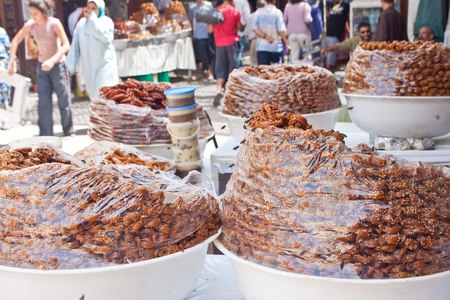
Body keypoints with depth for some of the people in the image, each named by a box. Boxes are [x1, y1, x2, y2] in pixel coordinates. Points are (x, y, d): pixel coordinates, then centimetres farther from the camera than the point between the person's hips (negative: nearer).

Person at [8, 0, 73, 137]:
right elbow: (15, 41, 5)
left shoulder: (54, 23, -19)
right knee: (43, 102, 1)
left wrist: (52, 60, -33)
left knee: (63, 100, 5)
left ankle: (68, 131, 22)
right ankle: (46, 135, 6)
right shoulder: (30, 25, -8)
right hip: (42, 66, 3)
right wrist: (12, 61, -4)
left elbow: (66, 45, -21)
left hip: (58, 65, -3)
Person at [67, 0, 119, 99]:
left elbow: (106, 37, -23)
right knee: (94, 95, 8)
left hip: (104, 65, -4)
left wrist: (93, 20, -18)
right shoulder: (81, 23, 8)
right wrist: (70, 65, 5)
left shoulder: (106, 21, -3)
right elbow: (75, 45, 9)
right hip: (88, 67, 4)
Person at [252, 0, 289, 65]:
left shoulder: (258, 12, 3)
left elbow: (255, 29, -4)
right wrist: (287, 43, -4)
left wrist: (265, 36, -8)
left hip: (261, 47, 2)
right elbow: (281, 30, -10)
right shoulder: (277, 12, -7)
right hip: (275, 47, -2)